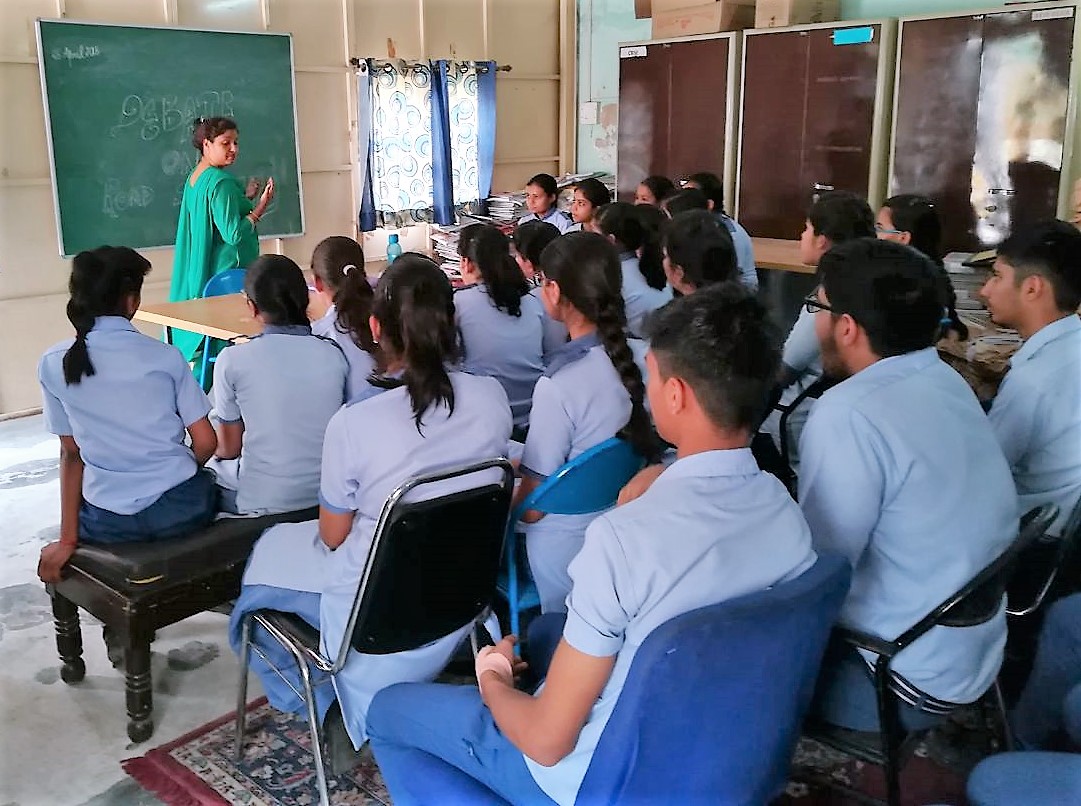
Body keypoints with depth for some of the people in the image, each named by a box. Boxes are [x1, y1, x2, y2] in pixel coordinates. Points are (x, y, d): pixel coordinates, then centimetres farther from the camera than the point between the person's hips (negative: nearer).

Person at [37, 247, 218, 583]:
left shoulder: (53, 364, -2)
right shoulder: (165, 356, -5)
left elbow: (71, 453, 1)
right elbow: (206, 443, -4)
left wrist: (68, 539, 7)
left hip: (110, 523, 1)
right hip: (183, 509, -1)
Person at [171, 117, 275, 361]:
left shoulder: (195, 177, 12)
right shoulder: (220, 181, -18)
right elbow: (233, 233, -22)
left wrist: (244, 198, 21)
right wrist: (261, 206, -16)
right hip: (228, 271, -10)